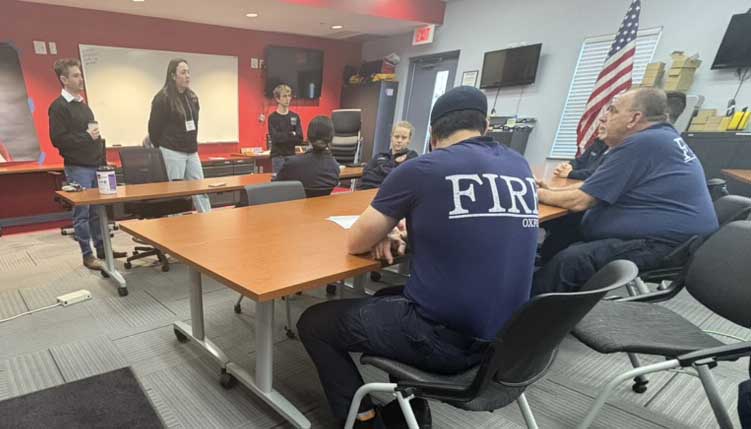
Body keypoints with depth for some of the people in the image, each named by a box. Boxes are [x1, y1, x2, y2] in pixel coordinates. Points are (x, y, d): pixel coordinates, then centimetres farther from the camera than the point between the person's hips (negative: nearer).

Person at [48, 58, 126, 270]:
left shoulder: (83, 104, 16)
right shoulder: (59, 107, -8)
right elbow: (58, 139, -15)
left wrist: (103, 160, 14)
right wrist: (87, 136, -13)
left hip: (95, 166, 7)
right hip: (77, 168, -7)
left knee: (97, 211, 11)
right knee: (82, 213, 0)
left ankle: (101, 248, 20)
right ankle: (87, 255, 8)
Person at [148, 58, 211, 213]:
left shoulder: (192, 97, 11)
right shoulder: (162, 98, -9)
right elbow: (154, 127, -6)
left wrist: (192, 144, 15)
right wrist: (162, 150, 4)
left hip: (192, 152, 6)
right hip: (172, 152, -6)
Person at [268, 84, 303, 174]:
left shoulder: (295, 117, 7)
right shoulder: (273, 117, -2)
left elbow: (299, 139, -2)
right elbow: (275, 138, -12)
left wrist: (282, 137, -11)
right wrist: (291, 134, -6)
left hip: (291, 156, 3)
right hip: (278, 157, -3)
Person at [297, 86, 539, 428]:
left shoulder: (420, 170, -13)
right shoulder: (520, 168, 5)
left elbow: (355, 243, -4)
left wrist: (383, 233, 17)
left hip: (444, 339, -7)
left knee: (313, 323, 10)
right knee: (387, 300, 30)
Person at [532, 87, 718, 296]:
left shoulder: (638, 144, -18)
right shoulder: (661, 136, 15)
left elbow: (580, 201, -16)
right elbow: (595, 186, 19)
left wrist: (539, 194, 0)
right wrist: (553, 191, 9)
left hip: (668, 245, -11)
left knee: (567, 261, -25)